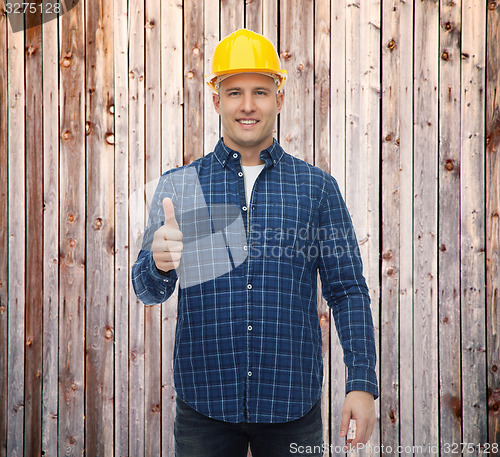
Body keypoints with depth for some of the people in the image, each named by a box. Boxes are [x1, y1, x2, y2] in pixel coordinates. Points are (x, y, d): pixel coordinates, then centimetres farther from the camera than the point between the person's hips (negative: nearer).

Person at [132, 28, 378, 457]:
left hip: (293, 405, 0)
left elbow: (348, 291, 4)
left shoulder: (317, 187, 4)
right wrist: (160, 264, -22)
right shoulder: (177, 185, 4)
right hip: (204, 404, 0)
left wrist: (362, 383, -4)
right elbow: (148, 290, 2)